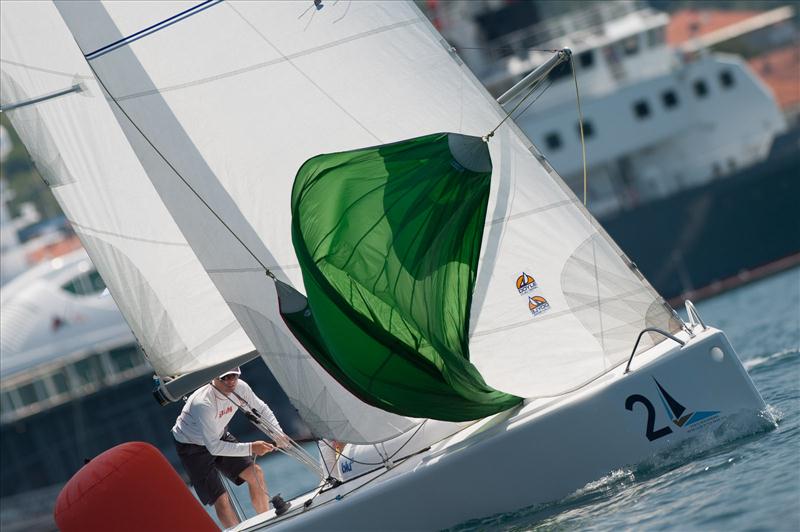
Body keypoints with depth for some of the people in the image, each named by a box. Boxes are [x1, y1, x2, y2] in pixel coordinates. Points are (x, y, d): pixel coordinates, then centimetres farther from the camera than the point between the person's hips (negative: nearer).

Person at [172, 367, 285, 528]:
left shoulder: (239, 387, -20)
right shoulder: (203, 404, -39)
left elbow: (261, 408, -2)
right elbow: (213, 447, -37)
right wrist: (251, 448, -40)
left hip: (218, 436, 6)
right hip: (192, 447, -6)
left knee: (255, 473, 0)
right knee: (221, 500, -13)